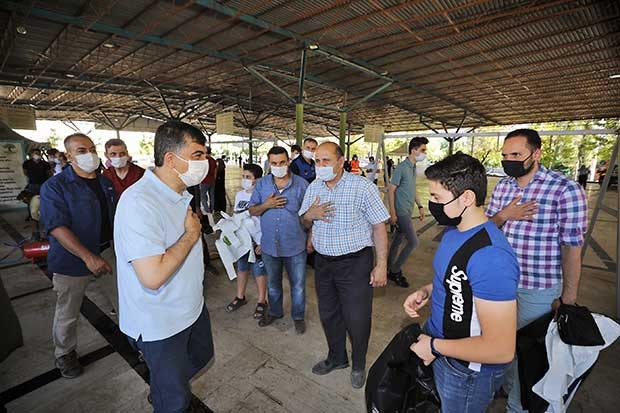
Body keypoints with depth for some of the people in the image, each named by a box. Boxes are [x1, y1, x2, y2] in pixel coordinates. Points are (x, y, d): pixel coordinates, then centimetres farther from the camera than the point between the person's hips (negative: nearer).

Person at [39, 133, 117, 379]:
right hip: (73, 262, -4)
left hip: (107, 257, 5)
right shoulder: (54, 187, -13)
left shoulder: (105, 183, 6)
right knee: (68, 315, 14)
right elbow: (57, 227, -23)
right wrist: (88, 257, -33)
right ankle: (64, 354, 38)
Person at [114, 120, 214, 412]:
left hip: (192, 306, 9)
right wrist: (191, 234, -25)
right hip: (160, 323, -8)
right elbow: (153, 276, -34)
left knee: (201, 355, 31)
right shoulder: (140, 203, -30)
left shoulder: (181, 193, 2)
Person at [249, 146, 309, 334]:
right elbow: (252, 211, 2)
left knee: (298, 285, 13)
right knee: (272, 284, 23)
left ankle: (298, 316, 37)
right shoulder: (262, 184, 0)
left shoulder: (301, 184, -9)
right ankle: (274, 312, 47)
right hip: (269, 245, 3)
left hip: (295, 246, -3)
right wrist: (266, 205, -17)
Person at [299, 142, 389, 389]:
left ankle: (358, 365, 38)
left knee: (357, 320, 8)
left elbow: (379, 227, -11)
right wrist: (309, 215, -11)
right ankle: (337, 358, 46)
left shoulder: (363, 187, -14)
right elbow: (304, 224, 13)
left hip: (355, 264, -5)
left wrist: (381, 265, -13)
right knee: (328, 315, 20)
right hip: (323, 262, 6)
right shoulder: (313, 188, 3)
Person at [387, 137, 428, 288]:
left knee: (398, 241, 14)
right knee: (413, 242, -6)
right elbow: (391, 190, -16)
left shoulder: (413, 168, 11)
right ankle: (395, 271, 8)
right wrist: (392, 213, -18)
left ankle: (392, 270, 26)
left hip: (408, 211, 8)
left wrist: (420, 206, 19)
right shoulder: (402, 167, -15)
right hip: (401, 212, -8)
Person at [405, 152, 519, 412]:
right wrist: (426, 291, -3)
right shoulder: (454, 229, -3)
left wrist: (434, 346, -21)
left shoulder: (490, 256, -33)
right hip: (439, 343, 8)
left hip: (467, 371, -7)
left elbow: (500, 350, -31)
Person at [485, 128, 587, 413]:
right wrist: (503, 215, -14)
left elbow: (571, 247, -13)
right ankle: (505, 383, 49)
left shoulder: (565, 190, -16)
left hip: (538, 289, -5)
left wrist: (568, 298, -9)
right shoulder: (502, 186, 2)